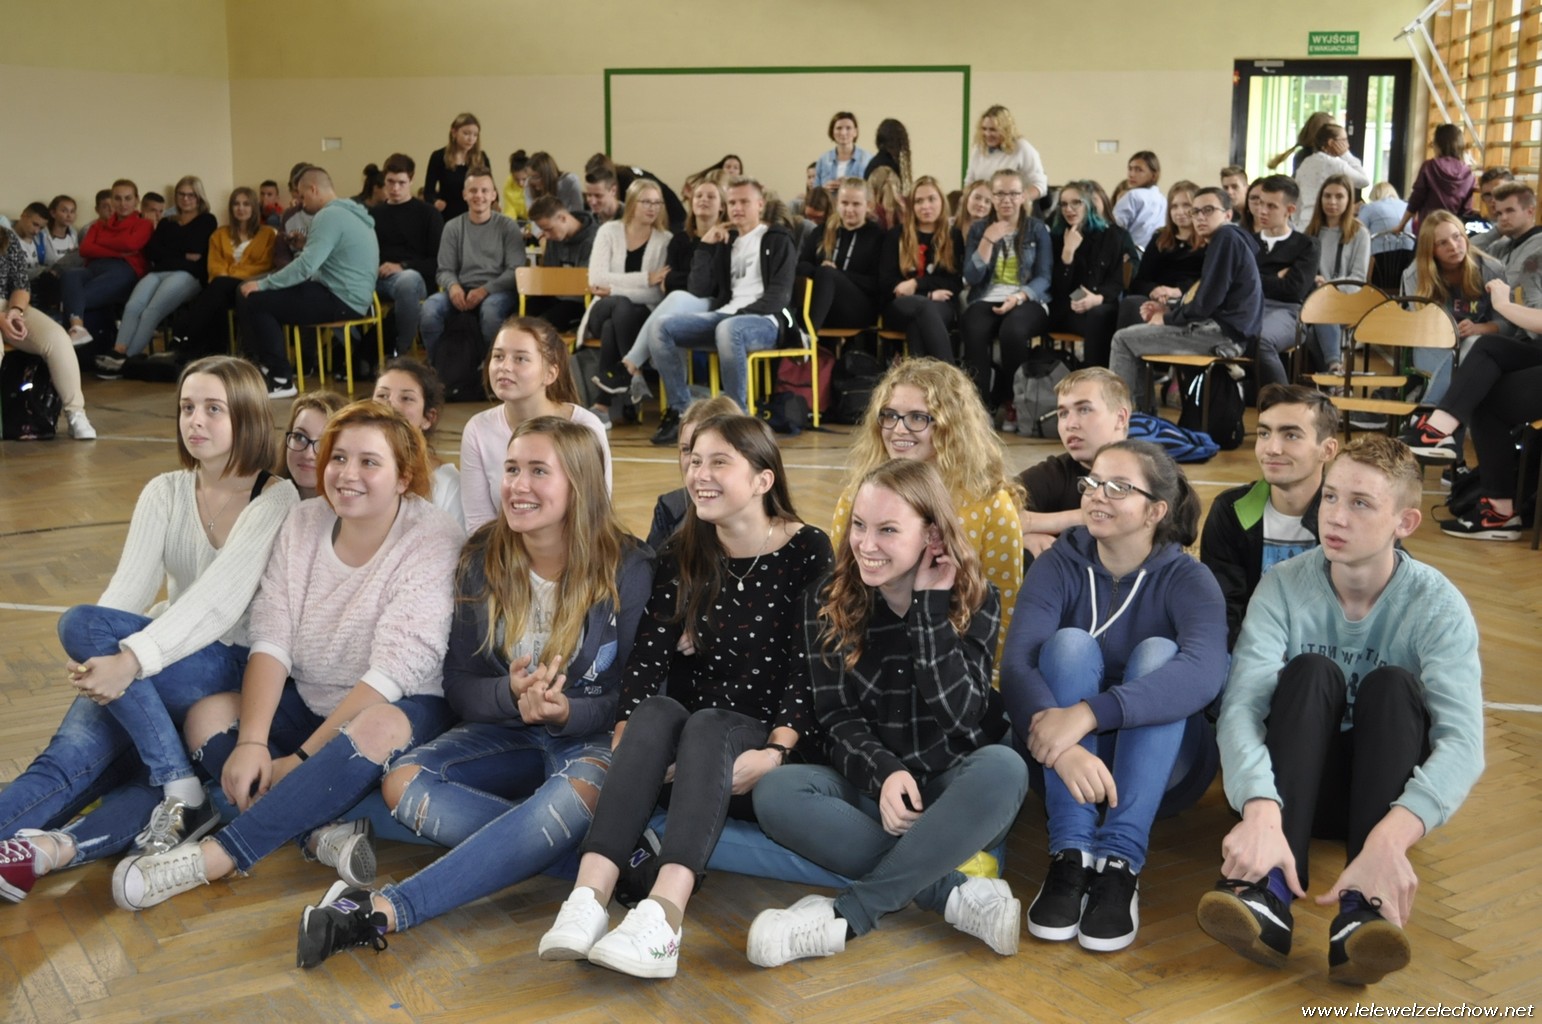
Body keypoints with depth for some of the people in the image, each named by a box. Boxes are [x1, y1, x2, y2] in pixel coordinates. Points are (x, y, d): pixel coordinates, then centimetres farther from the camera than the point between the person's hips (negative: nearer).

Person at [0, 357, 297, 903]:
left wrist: (131, 658, -33)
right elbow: (130, 586, -4)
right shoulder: (164, 493, 9)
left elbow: (219, 600, -20)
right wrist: (95, 661, -23)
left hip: (239, 674, -5)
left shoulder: (277, 501, -8)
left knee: (82, 625, -27)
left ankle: (182, 791, -27)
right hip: (158, 672, 5)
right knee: (72, 755, -25)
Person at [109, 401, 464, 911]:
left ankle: (213, 858, -35)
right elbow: (270, 640, -7)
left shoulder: (434, 543, -17)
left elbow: (392, 673, -22)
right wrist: (252, 741, -22)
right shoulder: (304, 523, 0)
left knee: (380, 729, -38)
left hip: (405, 708, -6)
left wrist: (299, 760, -23)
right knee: (206, 716, -15)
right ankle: (324, 828, -32)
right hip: (308, 703, 6)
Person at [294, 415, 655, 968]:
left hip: (592, 733, -4)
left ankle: (386, 910, -42)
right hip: (505, 729, 4)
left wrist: (567, 710, -28)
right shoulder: (483, 561, -1)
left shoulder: (626, 568, -11)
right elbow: (458, 685, 2)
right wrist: (511, 694, -22)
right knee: (404, 782, -23)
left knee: (575, 796, -39)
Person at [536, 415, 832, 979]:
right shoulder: (680, 554, 7)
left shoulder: (807, 551, -4)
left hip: (757, 745, -3)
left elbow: (807, 664, -11)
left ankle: (662, 918, -53)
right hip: (686, 742, 3)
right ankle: (590, 897, -45)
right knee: (655, 710, -29)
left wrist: (776, 751, -24)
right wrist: (625, 741, -19)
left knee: (706, 724, -34)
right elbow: (649, 654, -4)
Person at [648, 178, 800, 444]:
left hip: (766, 320, -5)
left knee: (728, 329, -40)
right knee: (664, 328, -17)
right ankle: (681, 411, -16)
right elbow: (699, 290, 13)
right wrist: (705, 247, 6)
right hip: (726, 315, 6)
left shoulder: (777, 240, 7)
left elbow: (778, 295, -6)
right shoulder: (725, 242, 22)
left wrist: (742, 314, -18)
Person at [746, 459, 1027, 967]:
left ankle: (848, 915, -29)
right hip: (871, 786, 1)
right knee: (775, 794, -28)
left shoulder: (974, 600, -6)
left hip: (953, 795, -1)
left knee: (1003, 768, -35)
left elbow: (960, 715, -17)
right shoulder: (827, 601, -2)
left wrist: (929, 606, -20)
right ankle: (953, 892, -27)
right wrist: (884, 773, -24)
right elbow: (836, 716, -5)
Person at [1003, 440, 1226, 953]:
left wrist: (1088, 714, -48)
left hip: (1162, 765, -1)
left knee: (1157, 652, -26)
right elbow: (1015, 666, -25)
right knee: (1070, 644, -24)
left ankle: (1120, 863, -34)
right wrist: (1059, 746, -47)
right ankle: (1071, 856, -32)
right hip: (1062, 761, 1)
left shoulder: (1188, 580, -11)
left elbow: (1204, 672, -34)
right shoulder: (1058, 566, -8)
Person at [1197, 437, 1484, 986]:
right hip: (1293, 780, 0)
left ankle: (1364, 910, -41)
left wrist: (1390, 837, -47)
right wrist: (1260, 811, -46)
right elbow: (1241, 705, -25)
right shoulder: (1283, 588, -11)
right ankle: (1270, 894, -42)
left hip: (1386, 786, 0)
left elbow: (1463, 740, -27)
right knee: (1310, 671, -26)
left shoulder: (1438, 605, -13)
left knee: (1392, 684, -27)